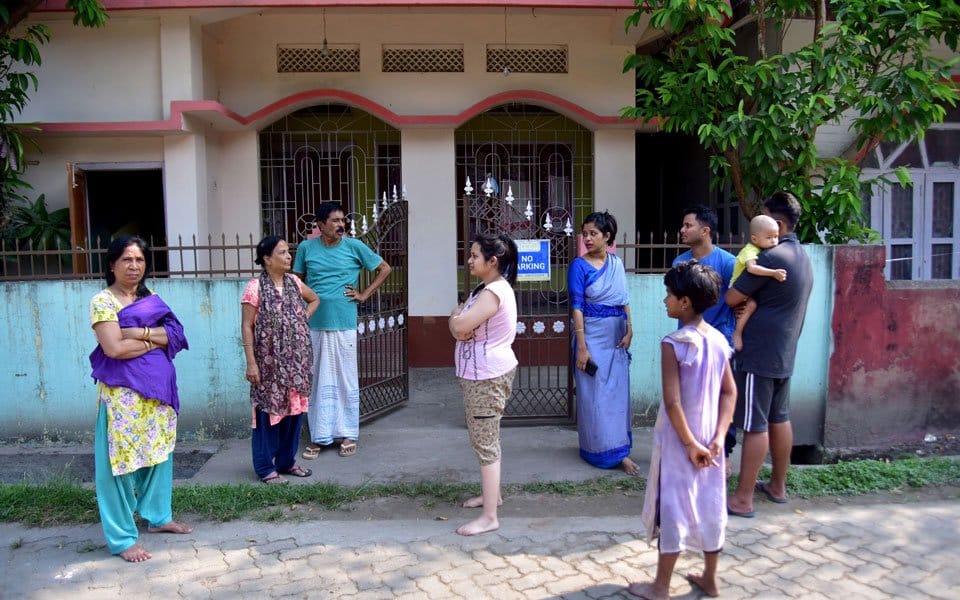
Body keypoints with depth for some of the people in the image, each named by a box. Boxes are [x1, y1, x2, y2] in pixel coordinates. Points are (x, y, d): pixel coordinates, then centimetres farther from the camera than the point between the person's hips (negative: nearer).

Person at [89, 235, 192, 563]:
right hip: (122, 391, -6)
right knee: (121, 459, -2)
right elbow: (114, 348, -18)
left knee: (159, 452, 14)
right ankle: (123, 538, 6)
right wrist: (156, 340, -7)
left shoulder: (152, 300, 12)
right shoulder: (103, 301, -7)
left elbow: (176, 335, 0)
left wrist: (139, 332, -15)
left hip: (158, 387, 7)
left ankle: (158, 516, 30)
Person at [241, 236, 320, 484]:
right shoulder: (255, 287, -11)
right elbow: (246, 327, -11)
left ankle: (287, 461, 26)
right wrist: (251, 363, -15)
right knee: (269, 412, 2)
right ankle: (266, 467, 14)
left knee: (294, 410, 12)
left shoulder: (294, 282, 6)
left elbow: (315, 299, 25)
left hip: (296, 362, 6)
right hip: (269, 363, -6)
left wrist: (304, 318, 7)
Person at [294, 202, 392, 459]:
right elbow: (297, 280, 17)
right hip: (314, 324, 1)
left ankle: (348, 434, 16)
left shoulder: (354, 246, 0)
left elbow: (385, 268, 8)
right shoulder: (306, 248, 4)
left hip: (344, 324, -1)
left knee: (346, 379, 5)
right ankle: (319, 436, 18)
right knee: (318, 381, 7)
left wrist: (365, 294, 2)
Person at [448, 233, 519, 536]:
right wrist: (460, 324, -14)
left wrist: (457, 316, -6)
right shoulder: (486, 288, 12)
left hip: (487, 377, -11)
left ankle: (489, 517, 2)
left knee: (485, 443, -5)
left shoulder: (494, 292, -21)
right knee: (485, 439, 21)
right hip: (481, 374, 11)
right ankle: (491, 493, 37)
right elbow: (458, 328, 9)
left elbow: (458, 324, -28)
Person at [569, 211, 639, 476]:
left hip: (617, 336, 5)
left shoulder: (617, 263, 6)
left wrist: (629, 331, -1)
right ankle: (611, 451, 9)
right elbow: (577, 307, -13)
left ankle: (618, 448, 23)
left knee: (618, 391, 10)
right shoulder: (579, 265, -9)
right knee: (595, 394, 1)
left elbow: (624, 300, 10)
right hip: (593, 335, -5)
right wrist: (581, 347, -16)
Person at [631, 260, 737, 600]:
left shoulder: (673, 344, -19)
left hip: (679, 441, -6)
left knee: (674, 507, 4)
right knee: (709, 506, 16)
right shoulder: (719, 340, 1)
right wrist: (717, 438, -1)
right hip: (709, 440, 6)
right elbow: (730, 393, 3)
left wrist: (689, 444, -15)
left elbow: (672, 402, -23)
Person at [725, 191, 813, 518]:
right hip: (784, 353, 9)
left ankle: (743, 499, 2)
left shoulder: (771, 257, -19)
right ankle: (777, 486, 30)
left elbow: (732, 298, -15)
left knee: (755, 426, -5)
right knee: (779, 419, 17)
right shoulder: (802, 257, 11)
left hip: (758, 355, -9)